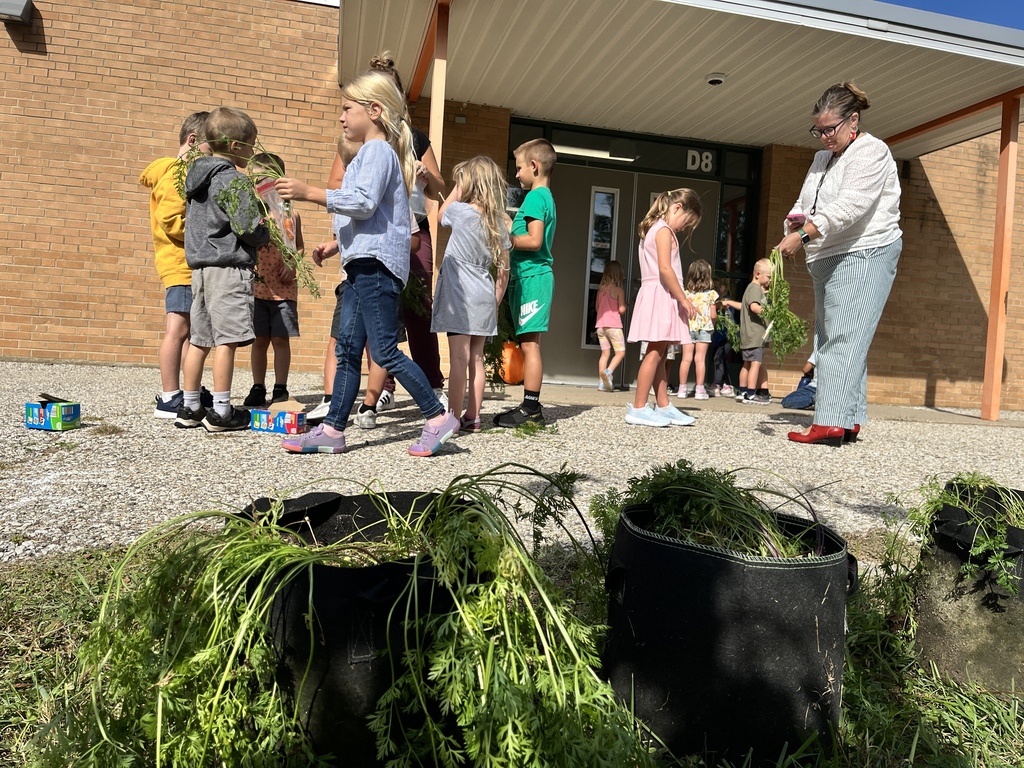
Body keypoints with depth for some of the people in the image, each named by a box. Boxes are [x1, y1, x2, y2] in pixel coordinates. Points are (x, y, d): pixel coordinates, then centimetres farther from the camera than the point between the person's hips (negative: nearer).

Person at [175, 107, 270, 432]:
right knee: (225, 339, -6)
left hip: (199, 266, 9)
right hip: (228, 267, -9)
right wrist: (266, 234, 5)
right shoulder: (235, 180, -10)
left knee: (199, 339, 12)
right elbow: (249, 228, -14)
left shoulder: (195, 175, 16)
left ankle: (189, 407, 18)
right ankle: (221, 411, -4)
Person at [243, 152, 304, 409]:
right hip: (256, 288, 0)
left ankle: (280, 390, 14)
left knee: (281, 339, 4)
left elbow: (299, 246, 16)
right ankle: (258, 389, 18)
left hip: (284, 289, 0)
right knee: (259, 340, 7)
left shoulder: (291, 215, 5)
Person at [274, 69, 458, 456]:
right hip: (364, 264, 11)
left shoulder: (377, 150, -7)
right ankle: (332, 430, 10)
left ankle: (438, 417, 1)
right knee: (348, 348, 7)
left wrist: (309, 193, -21)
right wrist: (337, 244, 22)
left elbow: (364, 203, -22)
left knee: (384, 350, -9)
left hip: (376, 263, -11)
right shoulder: (372, 152, 25)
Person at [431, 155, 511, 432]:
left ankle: (454, 419, -5)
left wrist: (457, 190, 18)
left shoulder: (460, 210, -8)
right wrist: (496, 302, 15)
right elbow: (504, 271, 9)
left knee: (459, 358, -7)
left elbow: (440, 215, 17)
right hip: (485, 296, 6)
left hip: (460, 295, -6)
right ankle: (472, 417, 17)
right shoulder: (499, 222, 7)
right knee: (476, 359, 10)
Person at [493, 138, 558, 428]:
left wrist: (505, 238, -10)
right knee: (529, 343, 10)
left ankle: (531, 409, -6)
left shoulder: (535, 197, -9)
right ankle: (530, 407, 15)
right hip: (534, 276, 10)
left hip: (530, 277, -10)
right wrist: (509, 230, 14)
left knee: (529, 343, -9)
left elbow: (534, 240, -19)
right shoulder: (546, 197, 21)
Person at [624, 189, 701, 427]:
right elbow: (665, 269, -20)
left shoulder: (651, 229, 21)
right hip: (661, 295, -10)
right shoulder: (664, 230, -9)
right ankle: (638, 409, -10)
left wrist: (680, 299, 14)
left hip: (658, 297, 10)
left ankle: (663, 406, 15)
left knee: (659, 354, 10)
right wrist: (684, 299, -16)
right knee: (655, 353, -10)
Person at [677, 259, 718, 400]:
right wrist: (712, 324, 16)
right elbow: (713, 315, -4)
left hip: (688, 327, 1)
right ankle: (699, 390, 2)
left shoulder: (686, 293, -1)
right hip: (704, 328, -1)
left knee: (686, 358, 3)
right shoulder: (710, 294, -5)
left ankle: (682, 389, 6)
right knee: (700, 359, 0)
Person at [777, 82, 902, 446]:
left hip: (863, 255, -9)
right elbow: (802, 203, 22)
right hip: (828, 261, 9)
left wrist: (804, 234, -27)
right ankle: (848, 421, 8)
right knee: (829, 338, 5)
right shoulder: (822, 158, 20)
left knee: (843, 338, -15)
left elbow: (849, 206, -21)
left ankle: (832, 421, -19)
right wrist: (795, 223, -1)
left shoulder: (870, 152, -6)